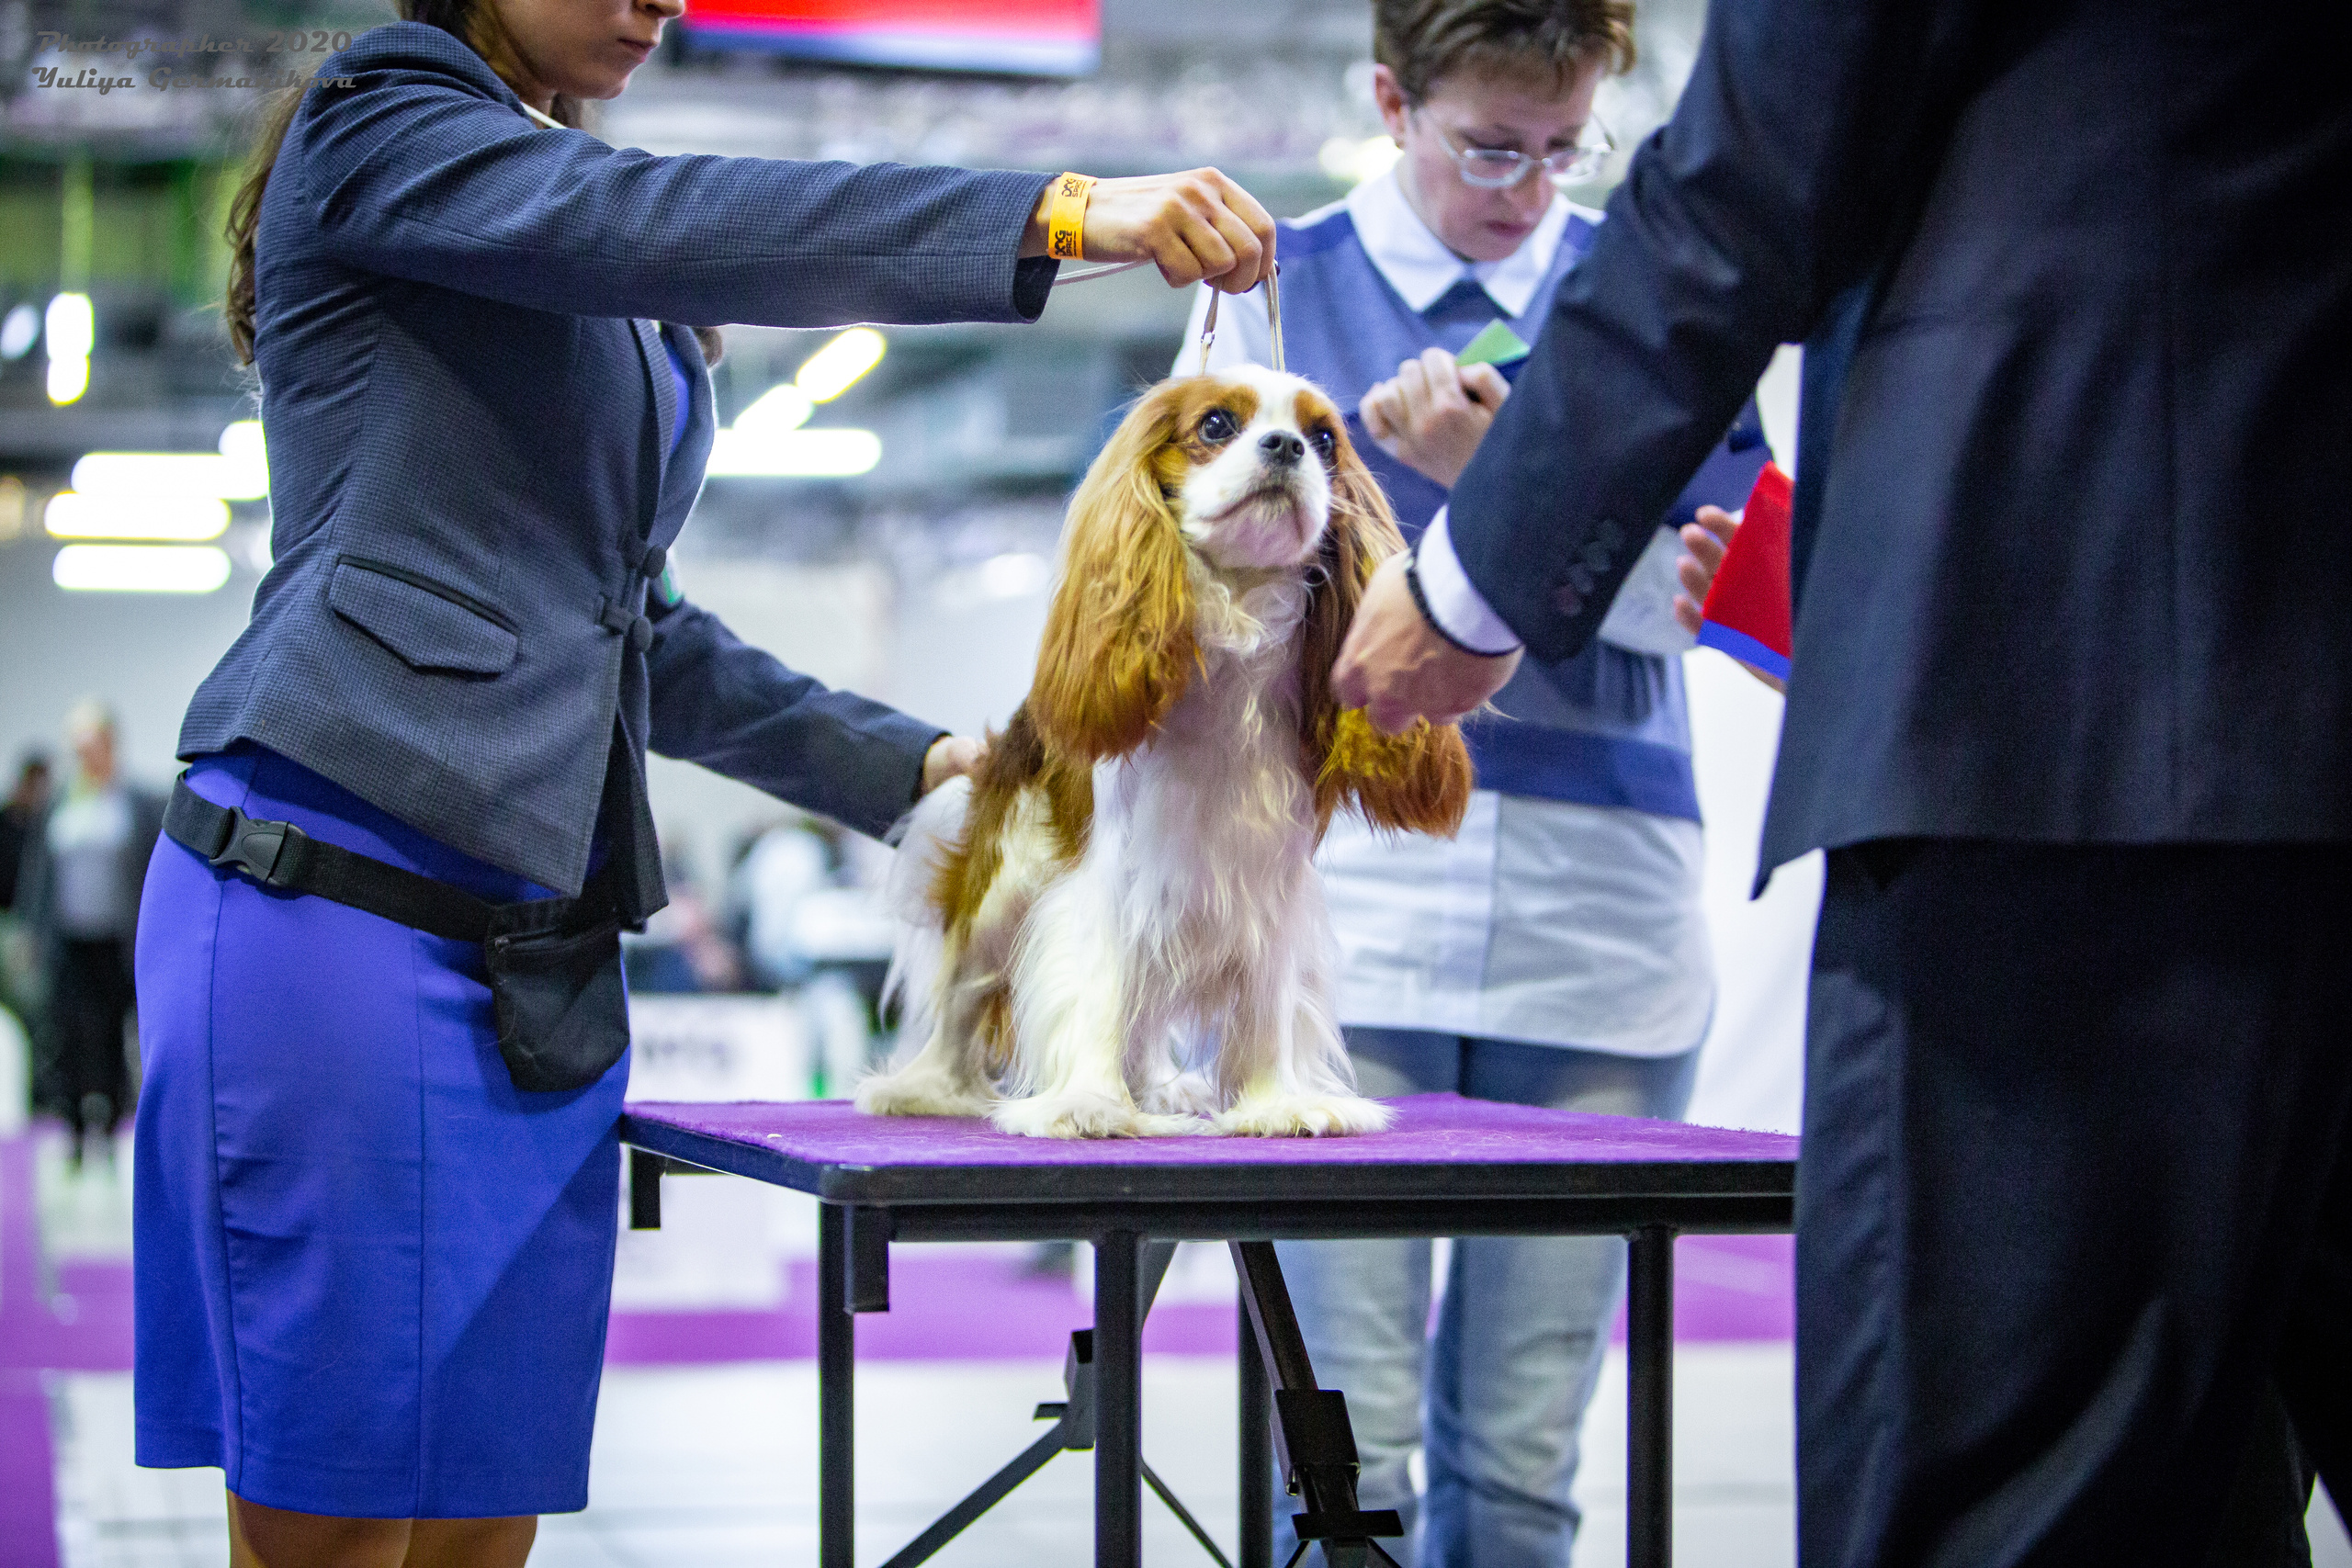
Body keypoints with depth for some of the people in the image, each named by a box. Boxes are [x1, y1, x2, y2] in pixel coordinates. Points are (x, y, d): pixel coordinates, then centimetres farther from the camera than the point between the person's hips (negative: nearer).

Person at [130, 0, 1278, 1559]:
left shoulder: (626, 311, 23)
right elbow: (658, 222, -18)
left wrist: (914, 764, 20)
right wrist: (1061, 213, -25)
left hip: (542, 948, 8)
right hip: (350, 892, -8)